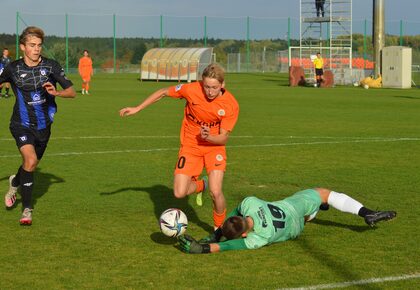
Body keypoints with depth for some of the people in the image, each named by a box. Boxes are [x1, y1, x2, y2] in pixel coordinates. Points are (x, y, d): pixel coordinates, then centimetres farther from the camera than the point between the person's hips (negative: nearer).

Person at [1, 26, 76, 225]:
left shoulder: (51, 66, -6)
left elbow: (72, 91, -6)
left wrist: (56, 93, -25)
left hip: (43, 125, 3)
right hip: (21, 124, -3)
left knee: (32, 164, 19)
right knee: (30, 159, -25)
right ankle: (27, 209, -13)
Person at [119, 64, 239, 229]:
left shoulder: (231, 105, -20)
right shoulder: (191, 90, -21)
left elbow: (223, 138, -12)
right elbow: (163, 93, -3)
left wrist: (208, 137, -34)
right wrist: (137, 109, -2)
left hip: (214, 146, -1)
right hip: (190, 145, 1)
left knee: (216, 192, -17)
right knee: (179, 193, -9)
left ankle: (219, 229, 12)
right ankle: (200, 185, 27)